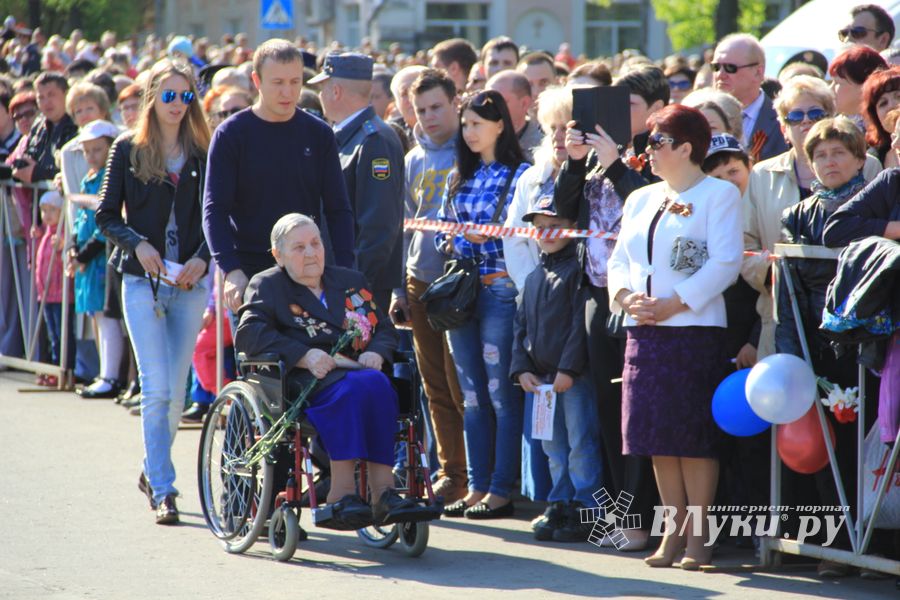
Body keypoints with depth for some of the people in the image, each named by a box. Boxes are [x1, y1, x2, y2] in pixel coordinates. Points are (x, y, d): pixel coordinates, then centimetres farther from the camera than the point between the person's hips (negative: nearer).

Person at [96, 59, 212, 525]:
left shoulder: (203, 154, 6)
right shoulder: (129, 150, 3)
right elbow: (106, 216, 4)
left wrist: (201, 259, -11)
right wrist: (138, 244, -12)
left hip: (190, 282, 2)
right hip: (143, 280, -2)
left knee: (176, 390, 5)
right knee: (157, 387, -10)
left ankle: (154, 471, 26)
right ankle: (162, 489, -7)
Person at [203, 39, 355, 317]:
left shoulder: (319, 134, 6)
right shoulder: (231, 135, -1)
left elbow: (338, 210, 7)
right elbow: (214, 211, -6)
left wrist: (344, 273, -6)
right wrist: (231, 270, -20)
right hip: (249, 272, -2)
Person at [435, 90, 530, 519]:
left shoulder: (519, 175, -4)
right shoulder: (461, 178, 16)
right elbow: (442, 231, 17)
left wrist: (480, 238, -16)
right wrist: (453, 244, -3)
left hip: (500, 291, -7)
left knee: (502, 394, -4)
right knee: (472, 395, 9)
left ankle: (501, 491, -1)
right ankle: (477, 486, 13)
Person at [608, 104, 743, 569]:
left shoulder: (719, 195, -2)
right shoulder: (640, 200, 18)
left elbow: (725, 263, -12)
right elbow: (619, 260, 18)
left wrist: (674, 303, -17)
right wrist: (626, 296, -3)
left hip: (694, 328, -6)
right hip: (643, 331, 6)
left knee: (694, 436, -6)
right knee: (657, 436, 5)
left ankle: (698, 535, -1)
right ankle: (674, 530, 12)